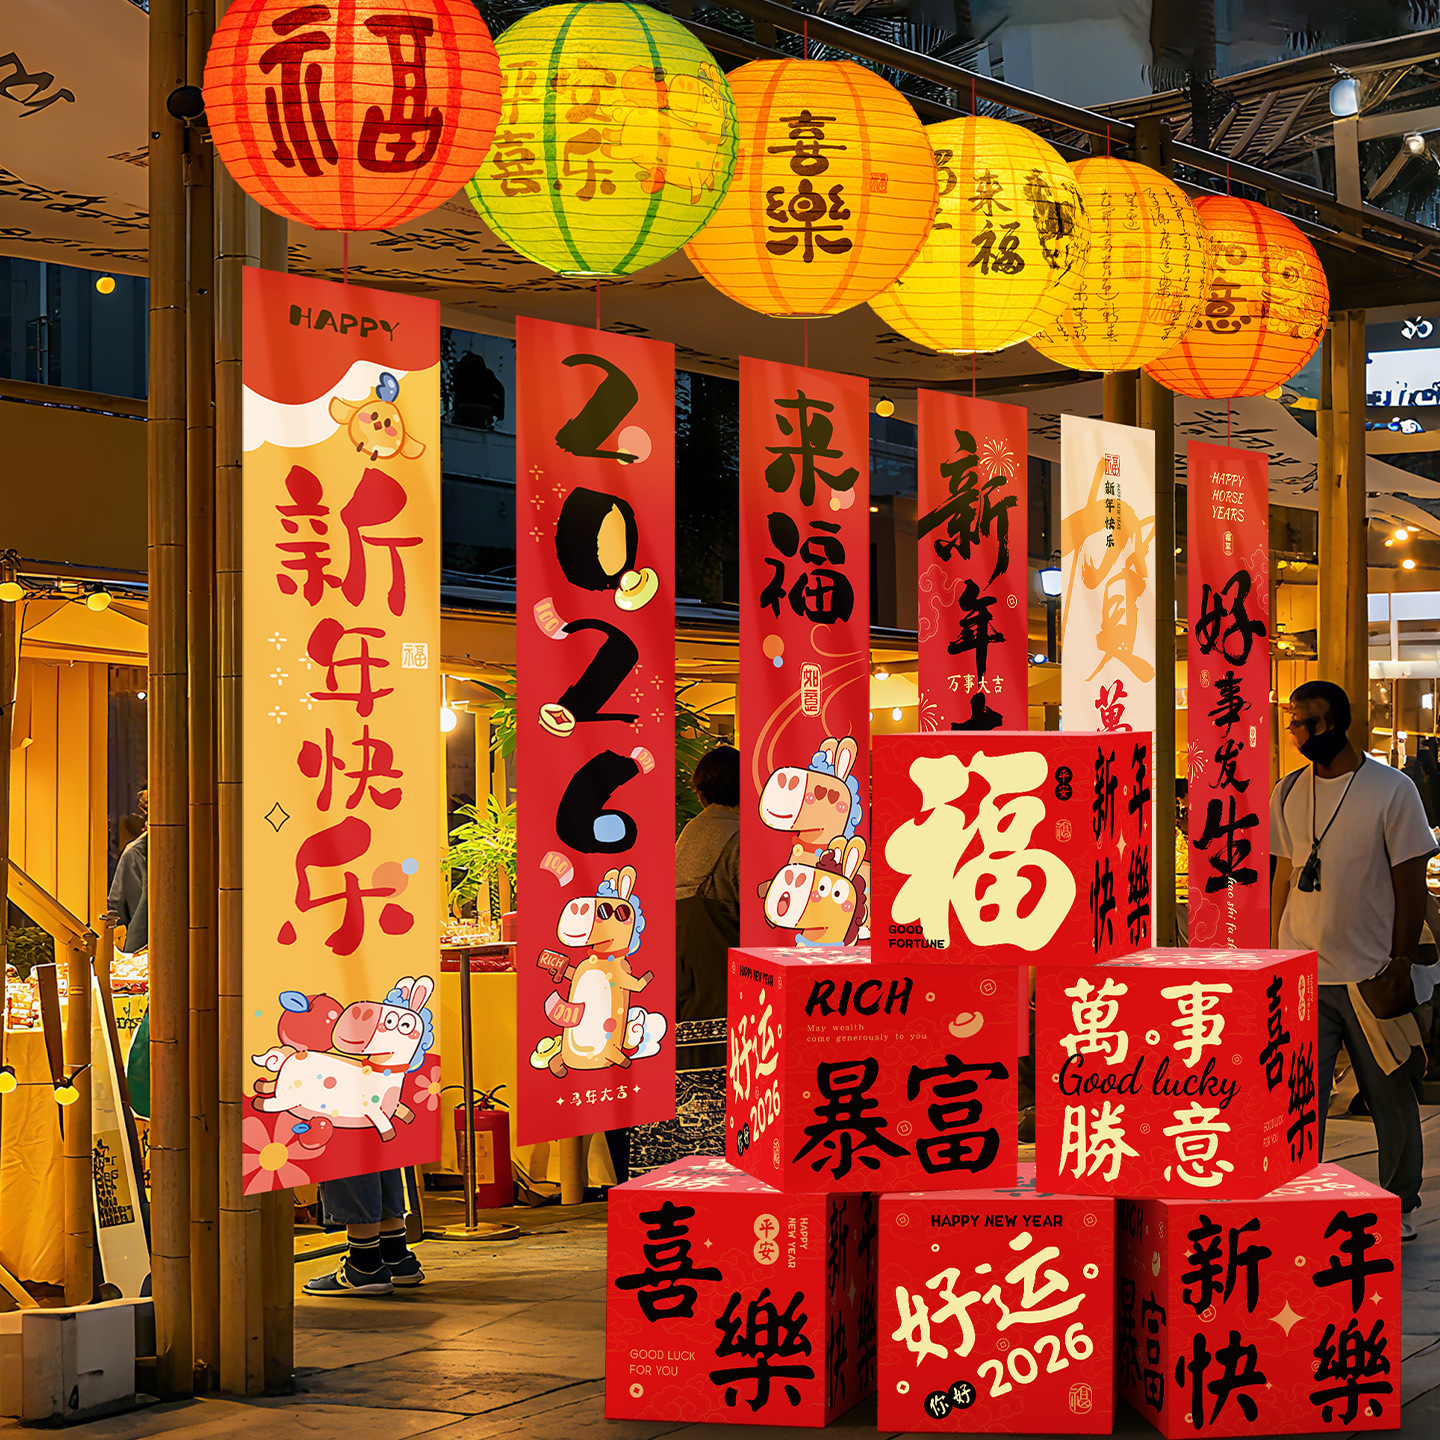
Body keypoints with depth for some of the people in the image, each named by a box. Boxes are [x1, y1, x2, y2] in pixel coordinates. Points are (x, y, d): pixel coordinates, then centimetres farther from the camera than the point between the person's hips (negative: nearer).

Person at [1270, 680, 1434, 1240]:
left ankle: (1397, 1206, 25)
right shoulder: (1287, 794, 8)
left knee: (1392, 1100, 8)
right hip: (1302, 979, 3)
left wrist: (1400, 968, -5)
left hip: (1371, 977, -2)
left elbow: (1411, 886, -2)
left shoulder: (1392, 790, -4)